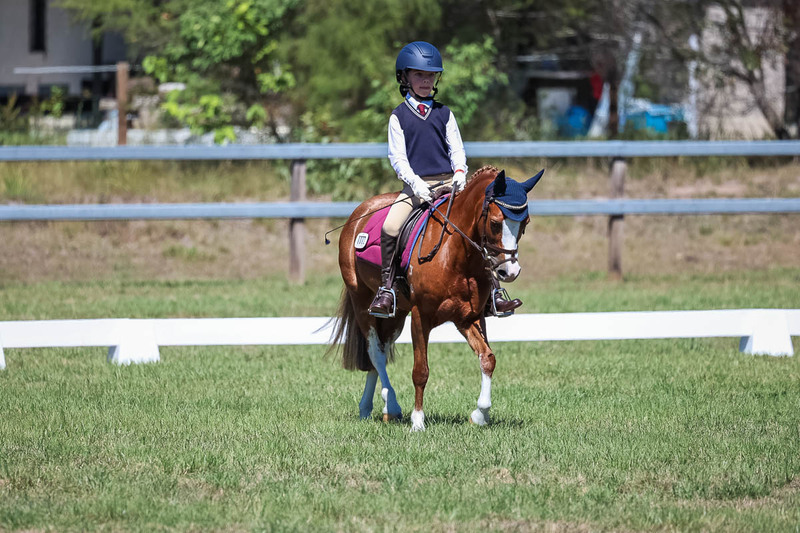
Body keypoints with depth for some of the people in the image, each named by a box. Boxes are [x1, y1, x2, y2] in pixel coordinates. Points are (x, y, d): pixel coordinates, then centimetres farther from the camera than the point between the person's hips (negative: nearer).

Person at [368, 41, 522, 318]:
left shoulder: (444, 114, 13)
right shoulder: (399, 116, 6)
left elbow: (456, 149, 11)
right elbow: (397, 156, 0)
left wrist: (459, 173, -10)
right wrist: (414, 182, -16)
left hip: (447, 182, 2)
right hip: (415, 185, -2)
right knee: (390, 227, -25)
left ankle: (492, 290, -9)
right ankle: (386, 288, -13)